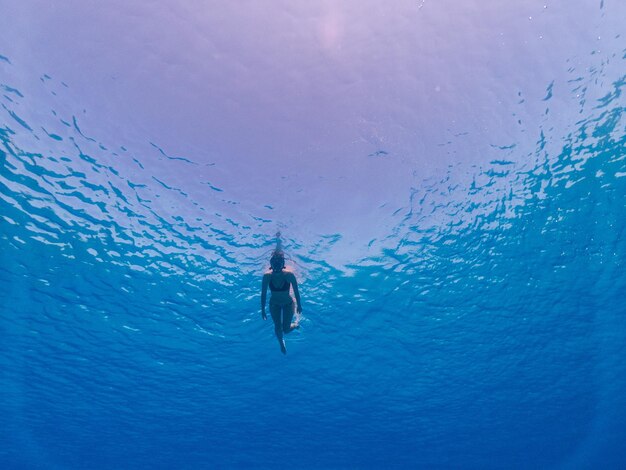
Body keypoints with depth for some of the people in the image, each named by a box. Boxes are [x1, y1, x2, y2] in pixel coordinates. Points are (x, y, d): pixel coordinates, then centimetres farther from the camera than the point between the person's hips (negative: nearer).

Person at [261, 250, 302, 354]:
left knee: (286, 329, 2)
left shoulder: (289, 275, -31)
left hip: (288, 304, -1)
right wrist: (263, 309, -6)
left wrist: (299, 305, -4)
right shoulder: (267, 276, -27)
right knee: (277, 328, 8)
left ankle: (295, 324, 39)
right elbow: (263, 294, -13)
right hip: (274, 304, 1)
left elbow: (296, 291, -16)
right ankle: (282, 344, 41)